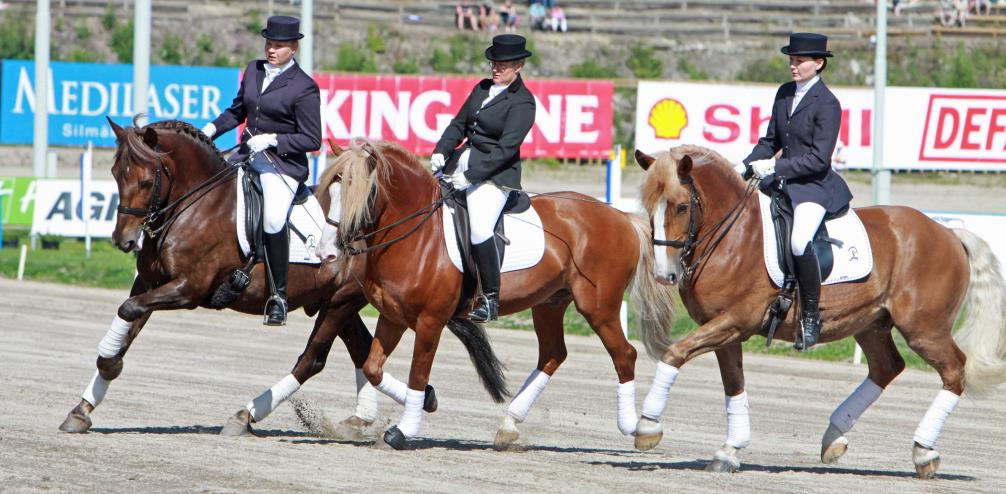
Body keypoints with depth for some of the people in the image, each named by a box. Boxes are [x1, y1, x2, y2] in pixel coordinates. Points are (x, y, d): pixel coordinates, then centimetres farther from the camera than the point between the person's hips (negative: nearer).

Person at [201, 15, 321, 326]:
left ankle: (279, 296, -14)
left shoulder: (304, 88, -9)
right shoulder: (254, 71, 10)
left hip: (284, 163, -7)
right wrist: (212, 129, 6)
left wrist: (272, 140, -19)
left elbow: (312, 140, -10)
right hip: (248, 155, 7)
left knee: (273, 222, -27)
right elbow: (238, 111, 22)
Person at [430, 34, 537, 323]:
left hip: (495, 173, -9)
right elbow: (459, 124, 16)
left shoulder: (522, 102, -11)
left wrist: (470, 175, -22)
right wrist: (441, 151, -2)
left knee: (479, 228, -27)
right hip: (462, 159, 9)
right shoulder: (482, 89, 13)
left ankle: (491, 300, -18)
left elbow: (506, 148, -17)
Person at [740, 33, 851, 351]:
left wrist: (775, 167, -22)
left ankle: (811, 316, -16)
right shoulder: (785, 94, 11)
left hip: (815, 185, -9)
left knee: (799, 242, -31)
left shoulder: (827, 104, -12)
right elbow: (771, 141, 18)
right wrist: (746, 166, 2)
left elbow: (819, 158, -18)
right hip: (782, 180, 9)